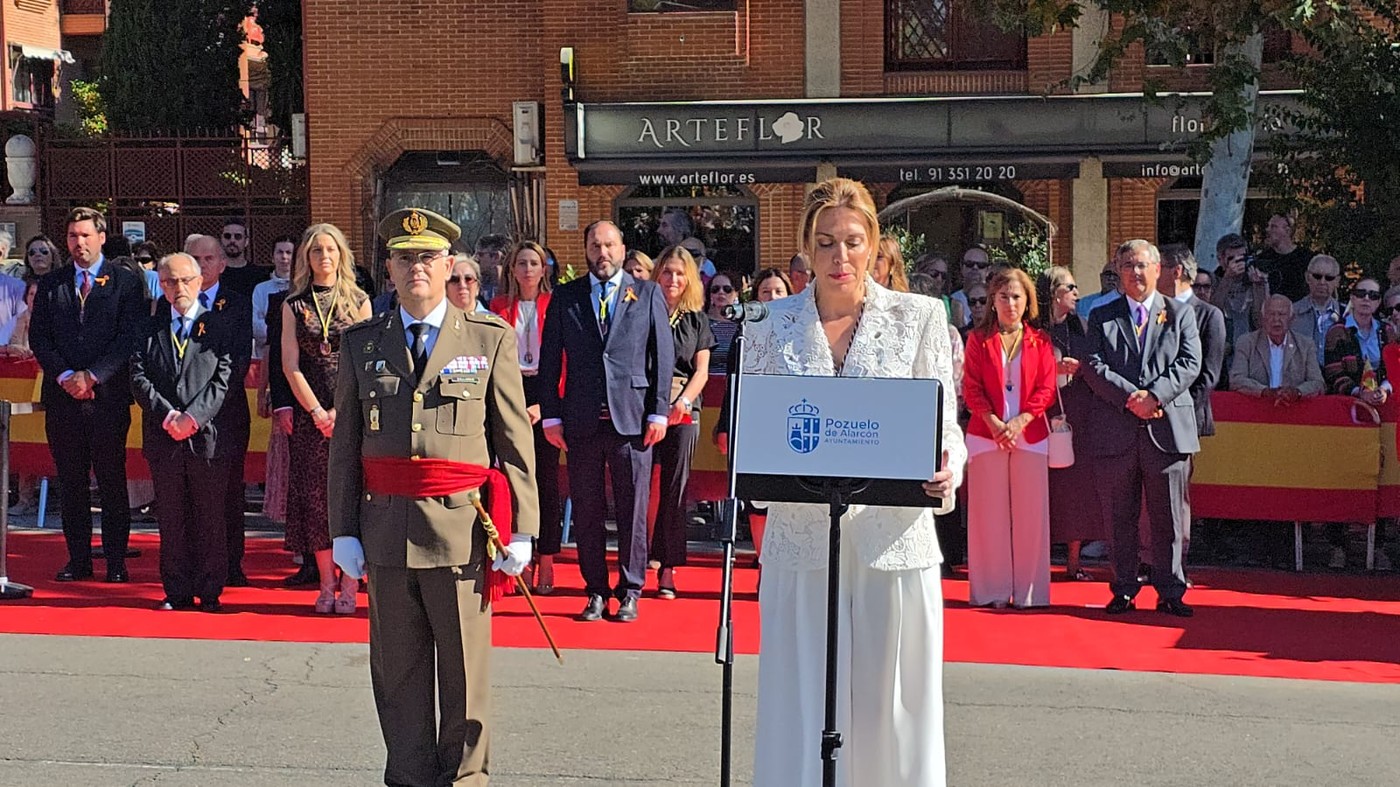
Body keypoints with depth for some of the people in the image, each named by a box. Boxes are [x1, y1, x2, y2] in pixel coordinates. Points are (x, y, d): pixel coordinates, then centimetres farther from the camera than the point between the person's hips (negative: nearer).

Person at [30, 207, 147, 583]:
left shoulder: (126, 282, 3)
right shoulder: (50, 284, 13)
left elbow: (131, 336, -4)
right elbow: (38, 336, 8)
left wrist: (92, 376, -11)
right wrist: (64, 376, -7)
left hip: (108, 394, -3)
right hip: (62, 395, 3)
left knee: (111, 479, 1)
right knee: (70, 481, 6)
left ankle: (116, 561, 6)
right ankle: (78, 559, 13)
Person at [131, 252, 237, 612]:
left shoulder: (222, 327, 5)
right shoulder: (150, 329, 13)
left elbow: (225, 379, -4)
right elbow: (139, 377, 3)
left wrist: (193, 417, -14)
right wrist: (167, 415, -11)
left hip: (208, 435, -2)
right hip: (163, 436, 3)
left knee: (210, 518, 2)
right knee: (171, 518, 7)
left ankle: (210, 592, 10)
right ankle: (177, 592, 14)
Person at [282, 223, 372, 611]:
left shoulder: (358, 300, 5)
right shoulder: (294, 304, 8)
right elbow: (290, 364, 3)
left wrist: (340, 410, -10)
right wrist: (316, 411, -7)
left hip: (352, 408, -2)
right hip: (310, 410, 2)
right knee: (315, 495, 2)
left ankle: (349, 584, 0)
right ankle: (326, 584, 10)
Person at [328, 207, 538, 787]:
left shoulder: (491, 339, 3)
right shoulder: (362, 343, 9)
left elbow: (516, 441, 2)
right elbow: (344, 445, 10)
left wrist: (521, 528, -2)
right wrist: (344, 530, 4)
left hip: (463, 527, -2)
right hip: (386, 527, 2)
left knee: (464, 669, 5)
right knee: (398, 671, 9)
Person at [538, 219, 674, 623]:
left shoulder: (648, 294, 7)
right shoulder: (565, 297, 9)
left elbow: (663, 356, 5)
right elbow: (550, 360, 7)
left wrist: (659, 412, -2)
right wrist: (550, 415, 0)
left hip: (632, 418, -1)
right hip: (582, 419, 1)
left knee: (633, 509, 2)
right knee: (586, 510, 6)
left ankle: (630, 592, 13)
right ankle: (596, 592, 15)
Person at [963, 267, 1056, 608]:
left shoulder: (1039, 341, 8)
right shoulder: (979, 339, 7)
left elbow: (1046, 388, 2)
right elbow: (971, 388, 2)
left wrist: (1020, 421, -12)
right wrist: (994, 423, -12)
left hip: (1030, 436, 1)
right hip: (986, 435, -1)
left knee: (1030, 514, 1)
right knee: (990, 513, 0)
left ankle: (1027, 591, 6)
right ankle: (993, 590, 4)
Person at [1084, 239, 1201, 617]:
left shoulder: (1180, 313, 11)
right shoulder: (1102, 317, 12)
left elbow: (1189, 364, 0)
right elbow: (1094, 367, 0)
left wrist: (1155, 395, -14)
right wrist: (1130, 397, -13)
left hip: (1167, 428, -1)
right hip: (1116, 430, 1)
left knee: (1168, 517, 2)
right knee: (1120, 518, 5)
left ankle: (1170, 593, 9)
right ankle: (1123, 591, 14)